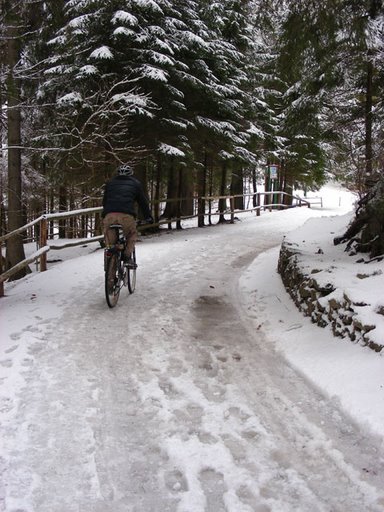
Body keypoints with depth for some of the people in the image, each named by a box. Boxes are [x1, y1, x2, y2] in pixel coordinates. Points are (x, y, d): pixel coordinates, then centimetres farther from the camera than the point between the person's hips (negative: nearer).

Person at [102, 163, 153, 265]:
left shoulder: (110, 183, 29)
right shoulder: (135, 183, 24)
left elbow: (104, 201, 33)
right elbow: (143, 202, 26)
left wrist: (104, 216, 43)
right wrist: (148, 217, 34)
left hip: (109, 215, 1)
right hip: (127, 216, -1)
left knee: (109, 239, 15)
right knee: (132, 235, 22)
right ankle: (127, 256, 6)